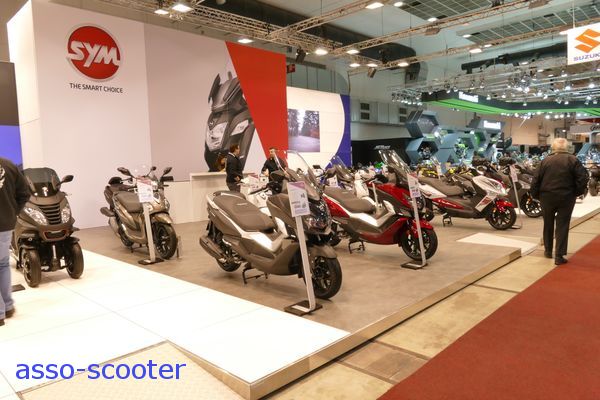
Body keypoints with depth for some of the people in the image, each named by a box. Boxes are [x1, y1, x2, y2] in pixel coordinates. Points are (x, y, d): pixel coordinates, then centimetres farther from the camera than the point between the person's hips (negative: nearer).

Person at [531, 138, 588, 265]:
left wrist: (535, 195, 7)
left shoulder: (545, 160, 1)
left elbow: (536, 180, -2)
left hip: (547, 197, 2)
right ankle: (559, 256, 0)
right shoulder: (573, 160, -3)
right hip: (566, 198, -2)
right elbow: (583, 178, -9)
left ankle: (548, 250, 29)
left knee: (548, 224, 18)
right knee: (562, 225, 3)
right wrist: (577, 192, 3)